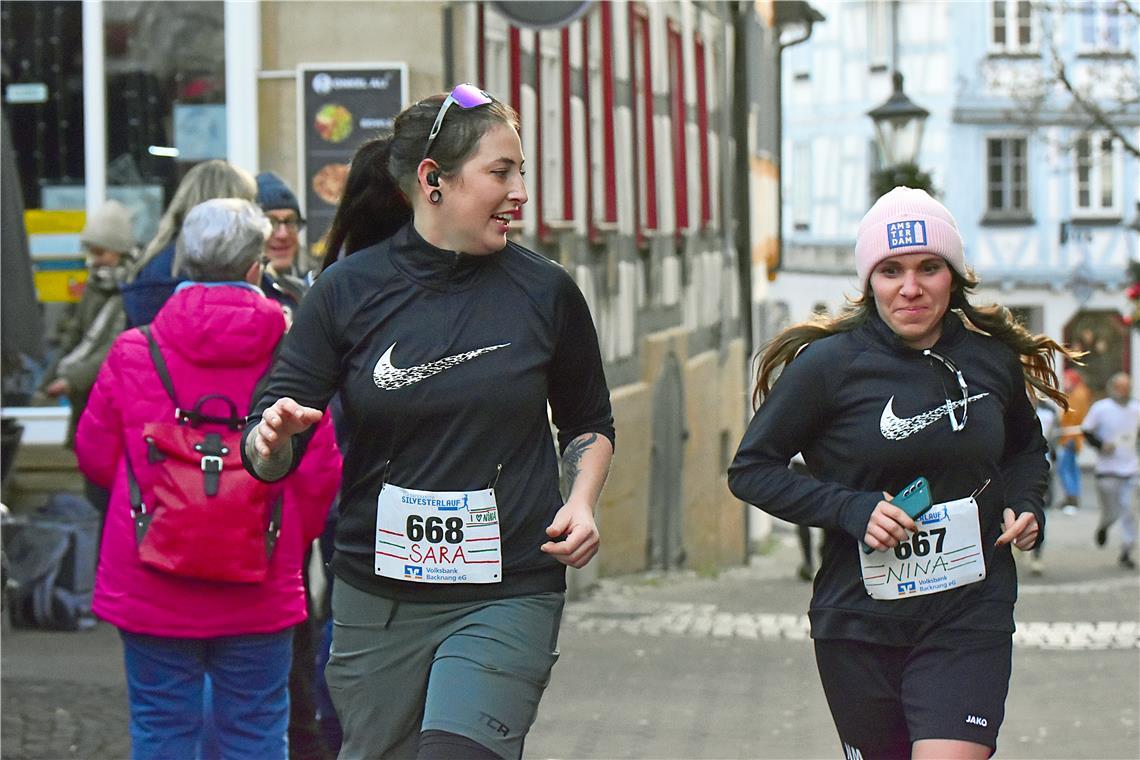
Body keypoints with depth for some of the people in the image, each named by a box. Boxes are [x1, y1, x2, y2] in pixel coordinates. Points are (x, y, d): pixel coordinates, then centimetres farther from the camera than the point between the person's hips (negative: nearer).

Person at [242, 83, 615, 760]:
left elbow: (589, 423, 16)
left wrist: (581, 502, -2)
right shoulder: (349, 290, -1)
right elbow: (272, 456, 0)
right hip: (377, 599, 2)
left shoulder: (545, 292, 0)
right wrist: (272, 439, -23)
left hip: (507, 596, -1)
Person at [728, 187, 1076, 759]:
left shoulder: (993, 360, 2)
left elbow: (1025, 448, 23)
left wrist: (1024, 504, 2)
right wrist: (851, 509, -15)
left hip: (969, 618, 0)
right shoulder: (830, 364, -8)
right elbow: (750, 470, -3)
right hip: (860, 621, 0)